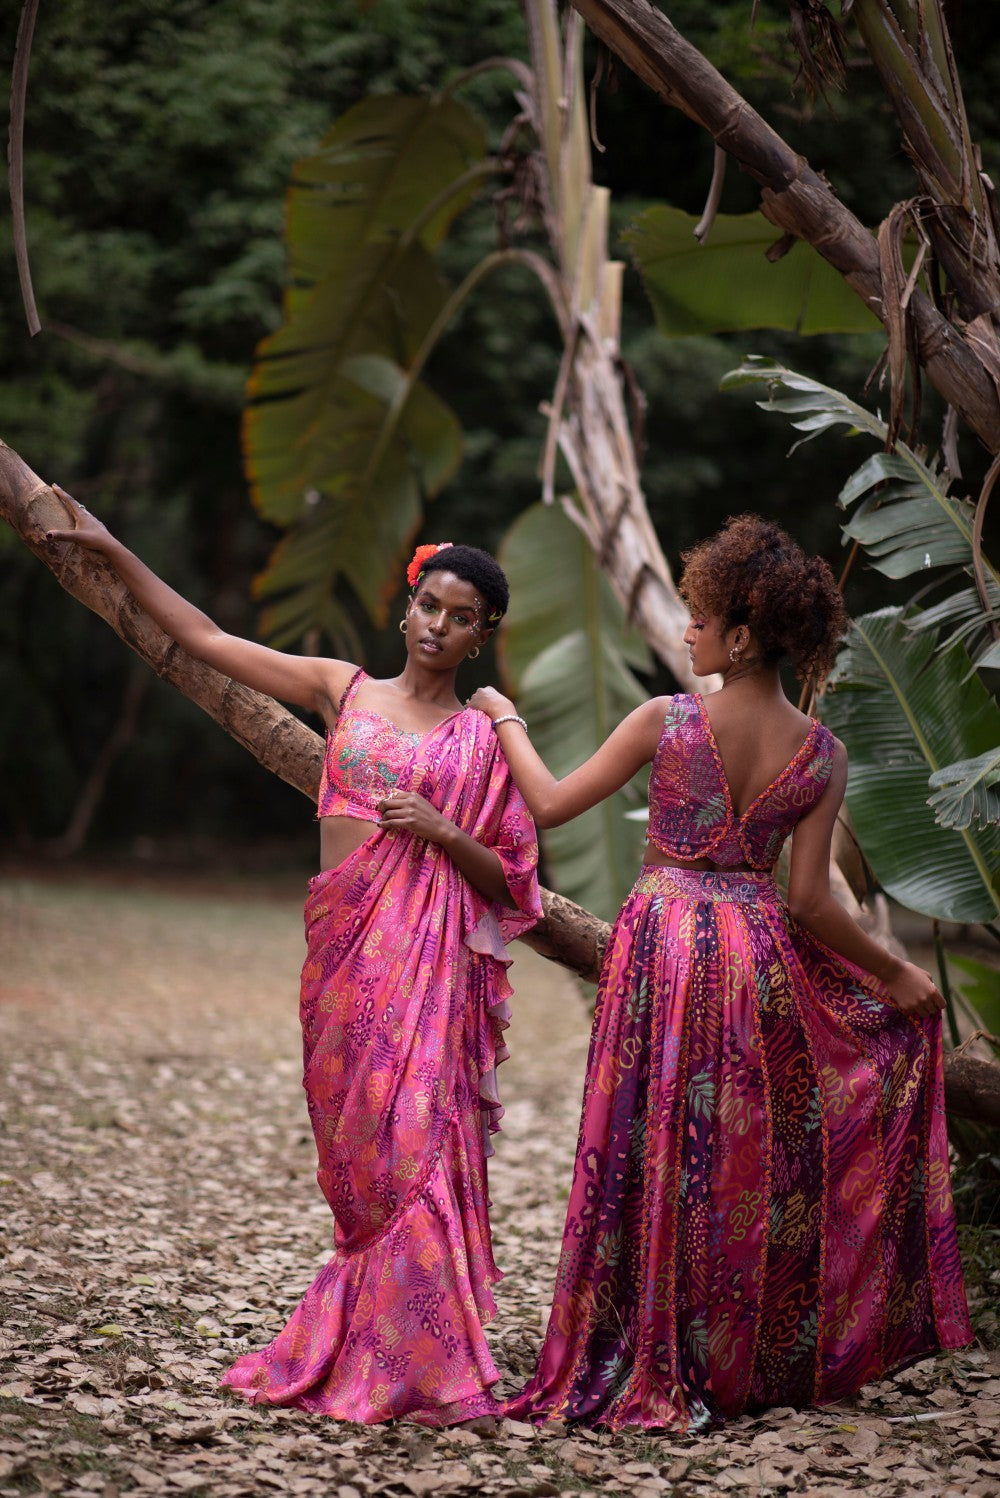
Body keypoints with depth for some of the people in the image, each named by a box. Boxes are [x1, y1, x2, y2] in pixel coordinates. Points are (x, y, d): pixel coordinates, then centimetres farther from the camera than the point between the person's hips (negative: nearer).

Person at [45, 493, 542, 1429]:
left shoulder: (482, 740, 8)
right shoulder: (343, 690, 12)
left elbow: (508, 879, 8)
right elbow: (203, 638, 14)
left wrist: (441, 832, -10)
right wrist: (113, 552, 12)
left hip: (427, 951, -2)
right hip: (341, 942, 2)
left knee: (411, 1139, -11)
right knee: (357, 1152, 4)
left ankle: (427, 1367, -8)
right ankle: (359, 1352, 12)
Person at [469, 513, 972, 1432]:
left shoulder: (665, 722, -9)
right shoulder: (822, 755, -3)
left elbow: (550, 805, -1)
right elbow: (808, 901, -4)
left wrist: (505, 719, 13)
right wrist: (894, 975, 9)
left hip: (663, 938, -2)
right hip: (759, 952, 2)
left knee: (657, 1157, 5)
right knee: (755, 1160, 14)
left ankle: (652, 1370, 9)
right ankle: (758, 1363, 22)